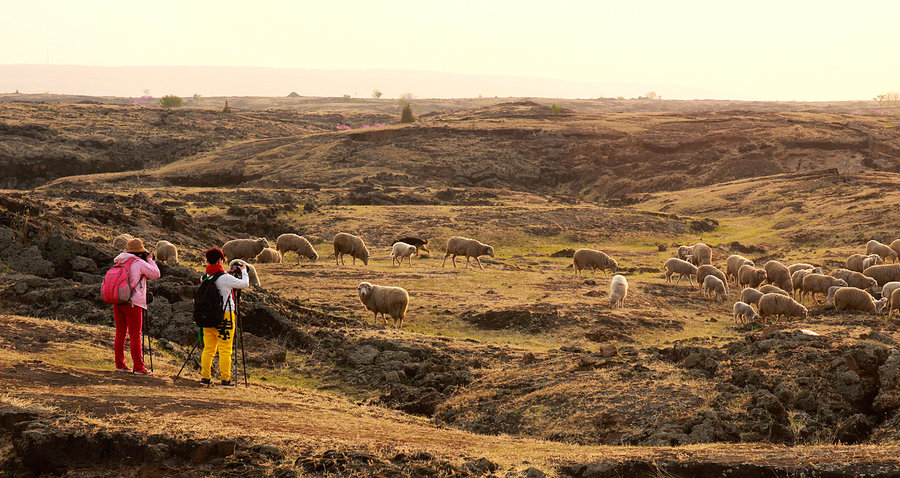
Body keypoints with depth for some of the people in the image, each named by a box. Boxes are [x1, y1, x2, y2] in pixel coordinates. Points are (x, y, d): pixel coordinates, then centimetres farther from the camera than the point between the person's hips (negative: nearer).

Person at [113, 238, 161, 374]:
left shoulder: (119, 263, 12)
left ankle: (120, 364, 15)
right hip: (133, 303, -6)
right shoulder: (139, 263, -7)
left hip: (117, 302, 6)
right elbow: (156, 274, 0)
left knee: (120, 333, 12)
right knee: (135, 336, -4)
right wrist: (150, 260, 12)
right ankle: (138, 367, -3)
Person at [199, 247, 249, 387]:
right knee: (225, 350, -1)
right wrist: (244, 271, 12)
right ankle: (225, 379, -1)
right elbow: (244, 284, -4)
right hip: (224, 317, -6)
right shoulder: (225, 278, -13)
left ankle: (205, 377, 12)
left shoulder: (204, 278, 4)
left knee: (208, 349, 11)